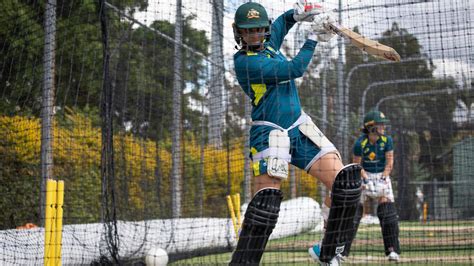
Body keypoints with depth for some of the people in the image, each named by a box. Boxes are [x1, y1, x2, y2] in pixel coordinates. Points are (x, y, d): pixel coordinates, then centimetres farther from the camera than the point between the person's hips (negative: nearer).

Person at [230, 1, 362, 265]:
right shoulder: (245, 61, -14)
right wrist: (314, 36, -9)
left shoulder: (268, 44, 9)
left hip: (301, 130, 7)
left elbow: (281, 23, 31)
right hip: (270, 135, -7)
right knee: (267, 197, -21)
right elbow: (294, 70, -18)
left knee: (347, 182, -5)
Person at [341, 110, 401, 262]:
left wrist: (383, 178, -19)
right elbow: (357, 165, -8)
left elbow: (389, 163, -7)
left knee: (388, 212, -11)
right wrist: (366, 179, -20)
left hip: (382, 175, 2)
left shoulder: (387, 140, -10)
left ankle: (392, 250, -5)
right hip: (365, 175, -2)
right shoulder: (360, 143, -16)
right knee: (354, 209, -10)